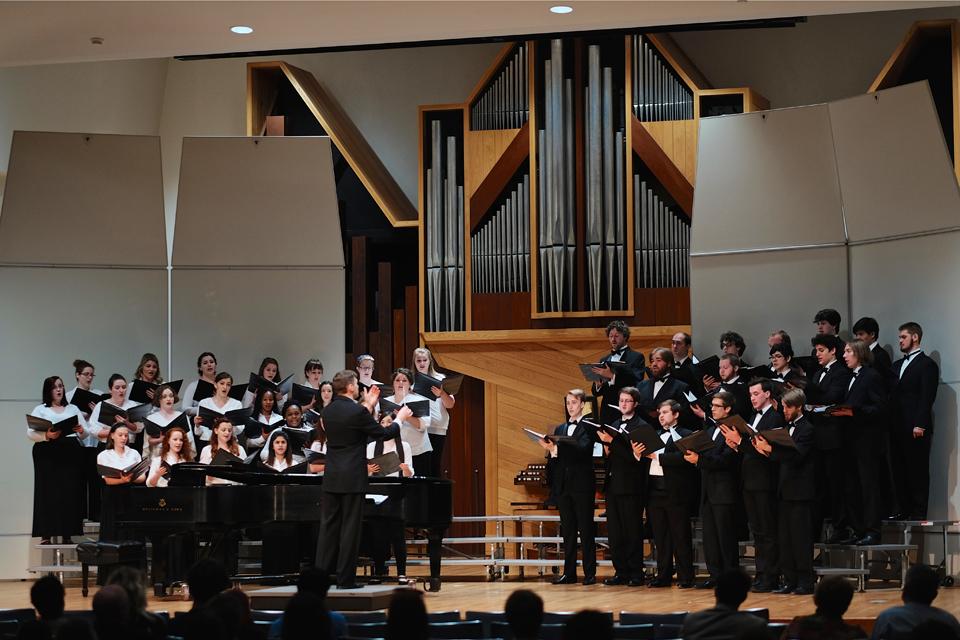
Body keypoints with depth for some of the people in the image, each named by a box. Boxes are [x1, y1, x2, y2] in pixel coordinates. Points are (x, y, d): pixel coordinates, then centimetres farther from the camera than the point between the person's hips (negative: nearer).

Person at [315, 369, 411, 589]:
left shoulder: (328, 411, 7)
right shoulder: (357, 412, -14)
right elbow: (384, 433, -5)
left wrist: (368, 406, 25)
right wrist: (400, 418, 13)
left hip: (331, 479, 6)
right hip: (352, 479, -6)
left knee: (328, 527, 8)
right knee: (350, 528, -1)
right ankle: (345, 578, 0)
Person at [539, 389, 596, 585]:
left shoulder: (588, 427, -1)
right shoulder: (560, 429, 17)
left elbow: (583, 448, -18)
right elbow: (553, 456, 13)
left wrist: (557, 448, -27)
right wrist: (550, 450, -10)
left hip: (582, 484, -6)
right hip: (563, 484, 6)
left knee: (586, 529, -3)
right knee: (568, 530, 7)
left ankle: (590, 573, -1)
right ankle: (569, 572, 9)